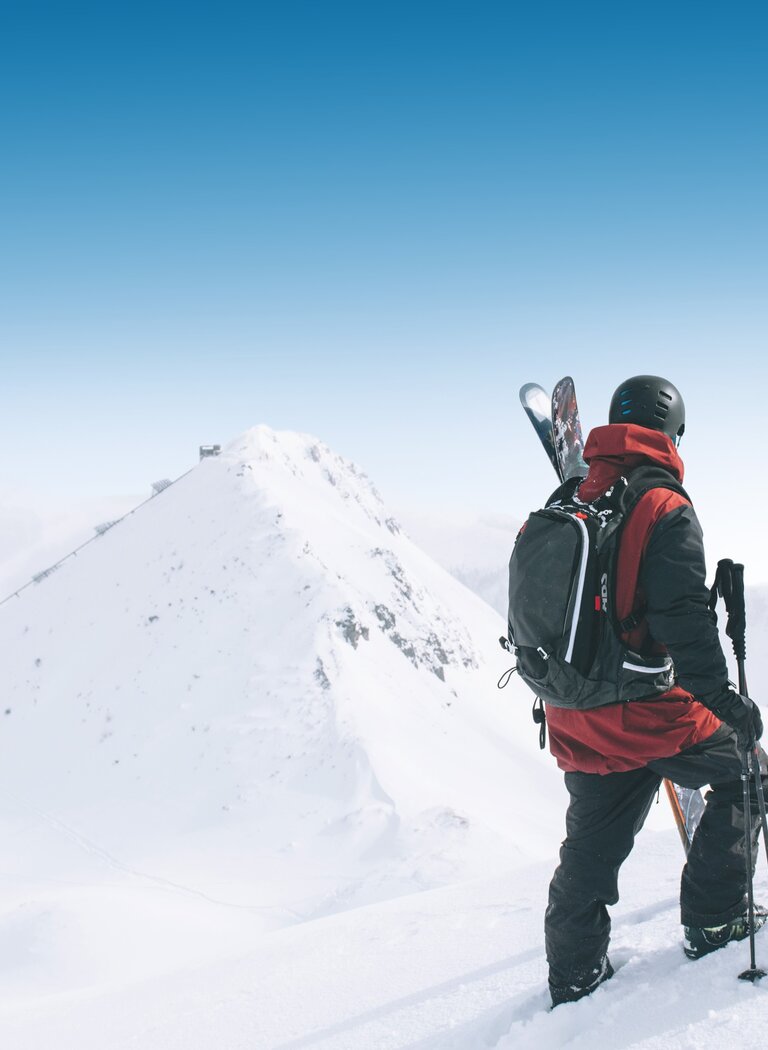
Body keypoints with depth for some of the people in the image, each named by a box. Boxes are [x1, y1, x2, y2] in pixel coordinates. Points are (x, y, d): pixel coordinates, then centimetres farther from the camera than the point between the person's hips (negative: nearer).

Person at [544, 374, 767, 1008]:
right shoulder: (664, 509, -14)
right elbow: (682, 619, -21)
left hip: (577, 727, 7)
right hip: (649, 718, -6)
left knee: (590, 854, 20)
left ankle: (574, 975, 31)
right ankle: (713, 920, 20)